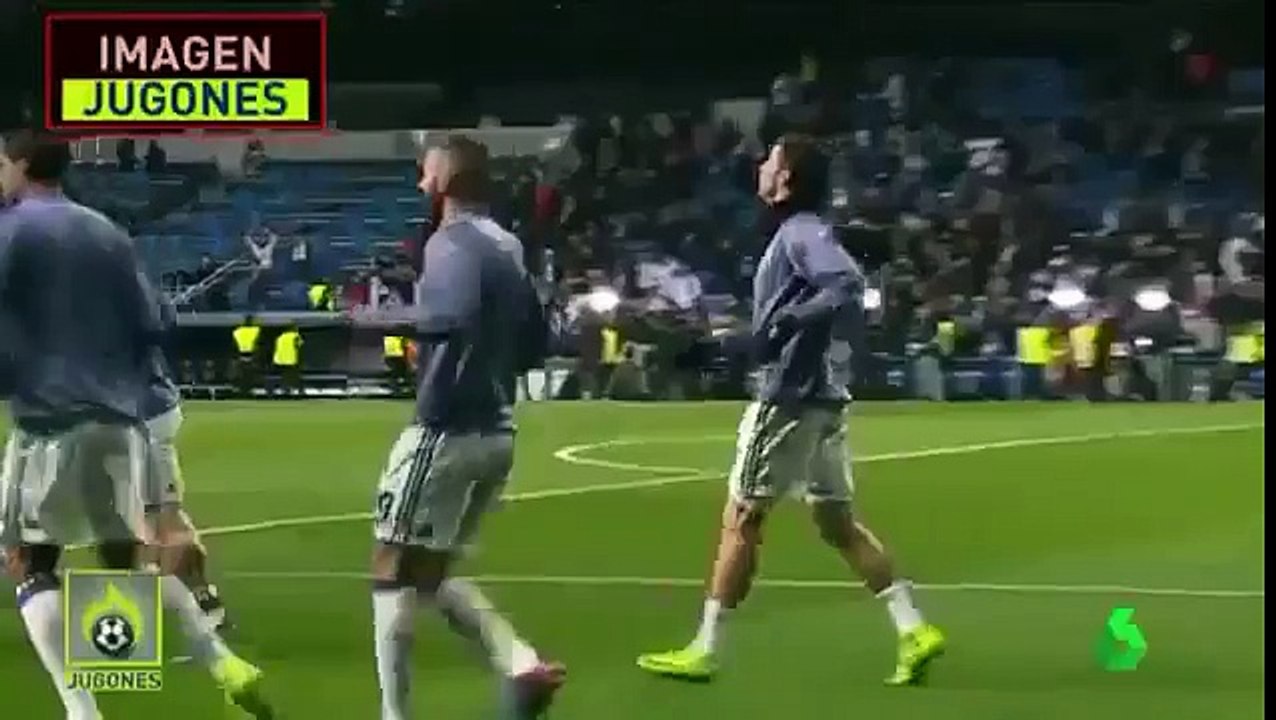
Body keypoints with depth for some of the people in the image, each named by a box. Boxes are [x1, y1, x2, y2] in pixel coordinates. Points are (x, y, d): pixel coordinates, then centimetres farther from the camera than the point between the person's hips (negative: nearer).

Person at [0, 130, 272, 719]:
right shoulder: (108, 234, 13)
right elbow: (150, 327, 12)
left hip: (50, 423, -6)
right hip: (118, 421, 6)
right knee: (126, 556, 19)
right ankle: (223, 663, 7)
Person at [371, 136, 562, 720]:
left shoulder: (452, 243, -13)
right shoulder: (506, 245, 14)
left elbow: (449, 323, -32)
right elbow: (534, 344, 21)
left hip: (448, 431, -9)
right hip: (497, 432, 9)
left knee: (393, 572, 4)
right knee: (433, 573, 18)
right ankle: (520, 664, 1)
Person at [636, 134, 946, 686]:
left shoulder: (801, 234, -15)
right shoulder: (800, 234, 13)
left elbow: (846, 286, -30)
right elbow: (844, 295, 19)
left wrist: (784, 323, -27)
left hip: (790, 396, -10)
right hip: (822, 396, 10)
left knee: (741, 517, -1)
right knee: (836, 521, 12)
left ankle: (705, 650, 5)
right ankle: (913, 630, 7)